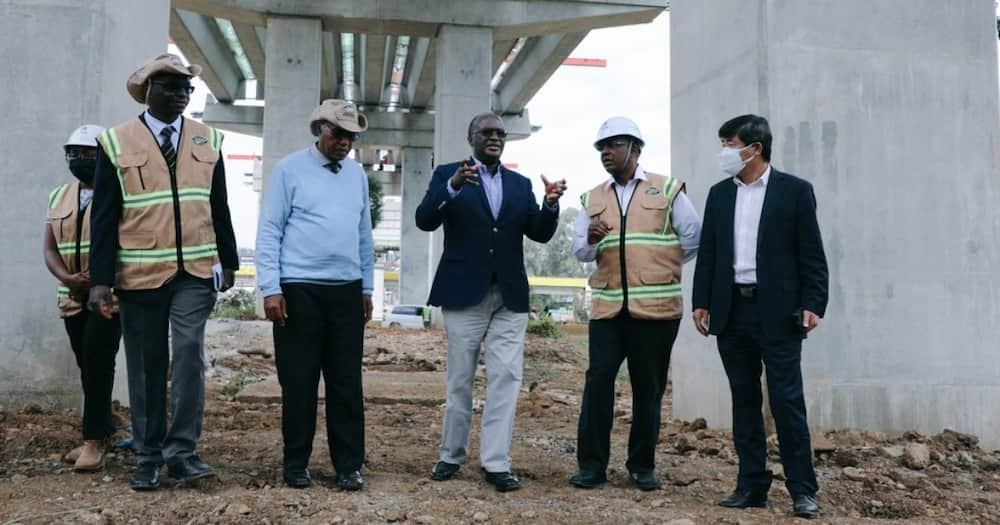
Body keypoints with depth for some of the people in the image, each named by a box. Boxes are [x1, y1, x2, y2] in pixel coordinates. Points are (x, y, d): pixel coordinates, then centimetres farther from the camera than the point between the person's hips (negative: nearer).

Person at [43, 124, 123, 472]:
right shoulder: (58, 197, 14)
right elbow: (50, 248, 10)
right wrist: (66, 277, -9)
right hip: (72, 297, 7)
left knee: (98, 364, -12)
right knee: (88, 366, 12)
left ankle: (94, 440, -6)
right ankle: (103, 431, 24)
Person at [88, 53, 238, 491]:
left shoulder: (208, 140, 8)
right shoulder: (116, 142, 0)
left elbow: (219, 207, 12)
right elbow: (104, 216, -2)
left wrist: (229, 262, 13)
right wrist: (100, 279, -8)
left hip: (195, 271, 1)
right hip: (140, 272, -1)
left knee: (189, 354, -10)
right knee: (146, 366, 7)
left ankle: (181, 451, 1)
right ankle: (148, 458, 19)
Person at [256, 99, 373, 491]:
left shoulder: (358, 174, 12)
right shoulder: (289, 169, -1)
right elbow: (269, 231, -4)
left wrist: (367, 288, 14)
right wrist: (271, 288, -11)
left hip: (347, 291, 4)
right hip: (299, 289, -3)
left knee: (347, 382, 5)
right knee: (298, 381, 4)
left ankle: (349, 466, 14)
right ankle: (296, 464, 18)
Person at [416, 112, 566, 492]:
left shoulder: (520, 184, 12)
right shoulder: (448, 174, 2)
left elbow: (540, 234, 5)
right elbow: (424, 221, -12)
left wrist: (551, 204, -15)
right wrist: (453, 186, -28)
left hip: (510, 295, 3)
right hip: (464, 292, -3)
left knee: (505, 379, -1)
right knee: (460, 379, 9)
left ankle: (496, 463, 4)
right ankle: (452, 455, 24)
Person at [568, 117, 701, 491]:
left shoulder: (667, 189, 4)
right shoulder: (592, 198, 13)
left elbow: (694, 237, 7)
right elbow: (579, 250, 10)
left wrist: (663, 269, 10)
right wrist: (591, 241, -12)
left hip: (656, 304, -2)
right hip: (607, 304, 2)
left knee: (648, 386, 5)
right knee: (598, 380, -5)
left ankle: (642, 467, 16)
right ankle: (591, 465, 4)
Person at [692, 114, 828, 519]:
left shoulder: (795, 190, -1)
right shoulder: (719, 194, 12)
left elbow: (812, 255, -3)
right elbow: (707, 253, 12)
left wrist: (813, 304, -11)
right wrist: (701, 302, 5)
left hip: (778, 313, -4)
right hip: (732, 311, 5)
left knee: (787, 400, -3)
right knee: (744, 400, 9)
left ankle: (802, 490, 7)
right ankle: (752, 485, 17)